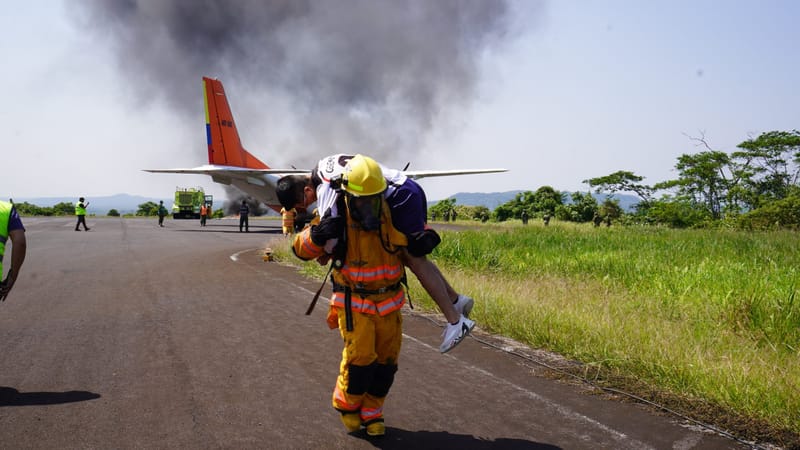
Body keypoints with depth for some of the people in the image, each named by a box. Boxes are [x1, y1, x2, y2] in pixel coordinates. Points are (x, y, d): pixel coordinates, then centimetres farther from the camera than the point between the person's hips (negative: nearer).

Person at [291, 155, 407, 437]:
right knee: (360, 357, -13)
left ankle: (371, 412, 27)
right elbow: (301, 249, -10)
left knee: (386, 361, 6)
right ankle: (346, 404, 16)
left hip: (389, 303, 4)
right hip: (355, 304, -3)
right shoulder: (337, 221, -17)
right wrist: (317, 234, -29)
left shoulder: (393, 216, -9)